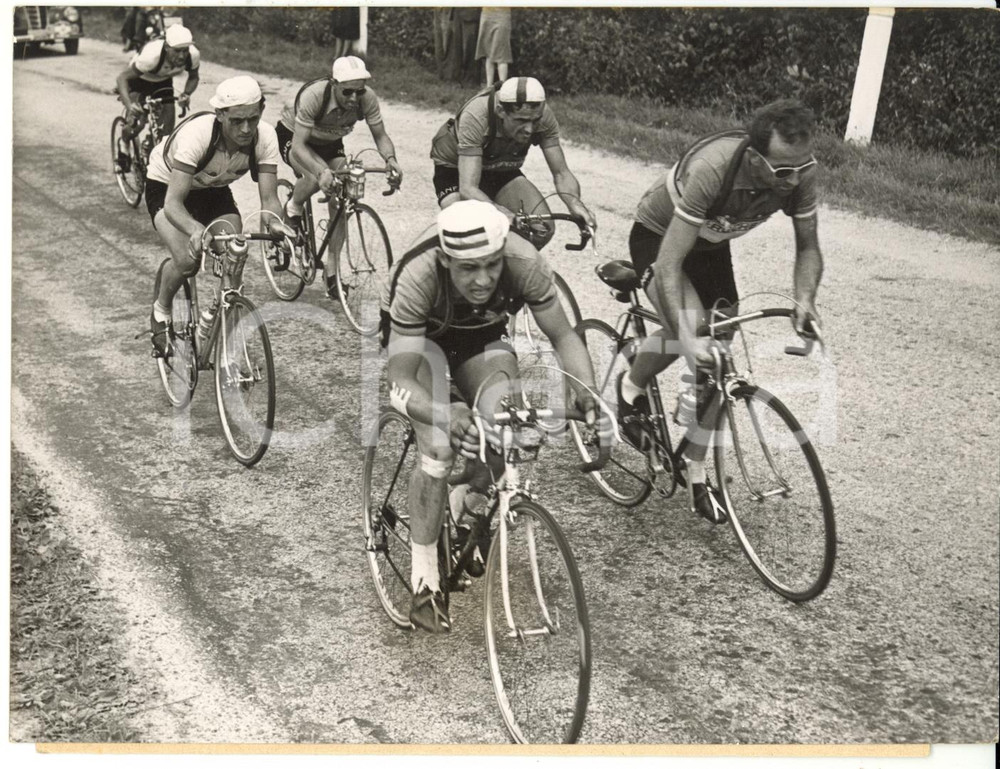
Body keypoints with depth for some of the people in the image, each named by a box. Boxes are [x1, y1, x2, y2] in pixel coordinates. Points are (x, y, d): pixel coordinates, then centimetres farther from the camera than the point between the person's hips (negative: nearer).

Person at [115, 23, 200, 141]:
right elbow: (122, 77, -37)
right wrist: (129, 105, -53)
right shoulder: (152, 55, -43)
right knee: (137, 125, -19)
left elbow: (193, 77, -7)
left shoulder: (193, 55, -30)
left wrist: (186, 94, -28)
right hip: (139, 81, -4)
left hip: (163, 83, 4)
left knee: (167, 130, -5)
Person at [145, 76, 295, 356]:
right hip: (166, 186, -4)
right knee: (188, 260, -26)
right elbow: (173, 203, -43)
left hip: (214, 190, 4)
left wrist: (275, 223, -50)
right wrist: (196, 229, -63)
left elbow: (269, 198, -27)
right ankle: (160, 313, 5)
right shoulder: (197, 133, -39)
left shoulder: (265, 137, -27)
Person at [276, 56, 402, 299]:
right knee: (318, 177, -36)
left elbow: (380, 135, -18)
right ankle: (292, 209, -2)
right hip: (292, 136, -4)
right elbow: (299, 145, -40)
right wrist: (321, 172, -58)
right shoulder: (314, 95, -39)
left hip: (330, 143, 4)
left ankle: (331, 270, 3)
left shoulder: (367, 98, -27)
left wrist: (390, 158, -40)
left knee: (339, 203, -11)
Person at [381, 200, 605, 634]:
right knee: (440, 450, -22)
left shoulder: (525, 265, -33)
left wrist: (587, 393, -38)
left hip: (481, 336, 3)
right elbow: (401, 381, -38)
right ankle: (423, 579, -7)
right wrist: (446, 415, -58)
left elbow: (563, 336, -20)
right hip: (421, 336, -3)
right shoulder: (417, 278, -39)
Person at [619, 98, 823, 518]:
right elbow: (669, 263, -42)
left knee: (717, 361, 1)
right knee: (689, 326, -32)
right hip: (658, 236, -5)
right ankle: (631, 389, 0)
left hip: (711, 244, 6)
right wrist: (685, 338, -51)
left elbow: (808, 247, -8)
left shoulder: (799, 173, -24)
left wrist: (805, 301, -27)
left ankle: (696, 471, 16)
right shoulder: (712, 168, -41)